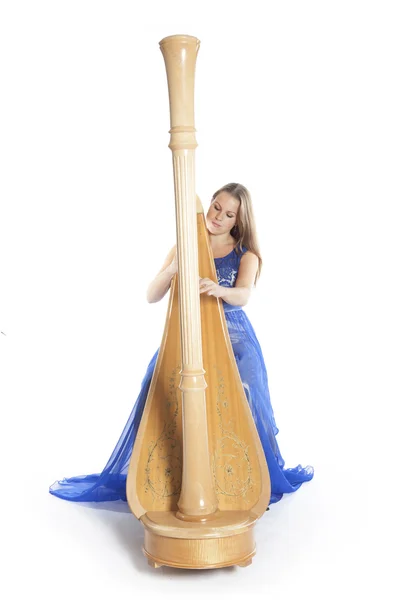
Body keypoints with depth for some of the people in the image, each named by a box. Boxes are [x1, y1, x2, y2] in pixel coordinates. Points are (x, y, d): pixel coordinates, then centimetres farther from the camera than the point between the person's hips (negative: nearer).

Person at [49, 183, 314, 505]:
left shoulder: (246, 255, 2)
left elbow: (242, 296, -19)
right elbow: (152, 296, -2)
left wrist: (219, 289, -42)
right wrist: (173, 267, -23)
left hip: (232, 337, -1)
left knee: (242, 394, -24)